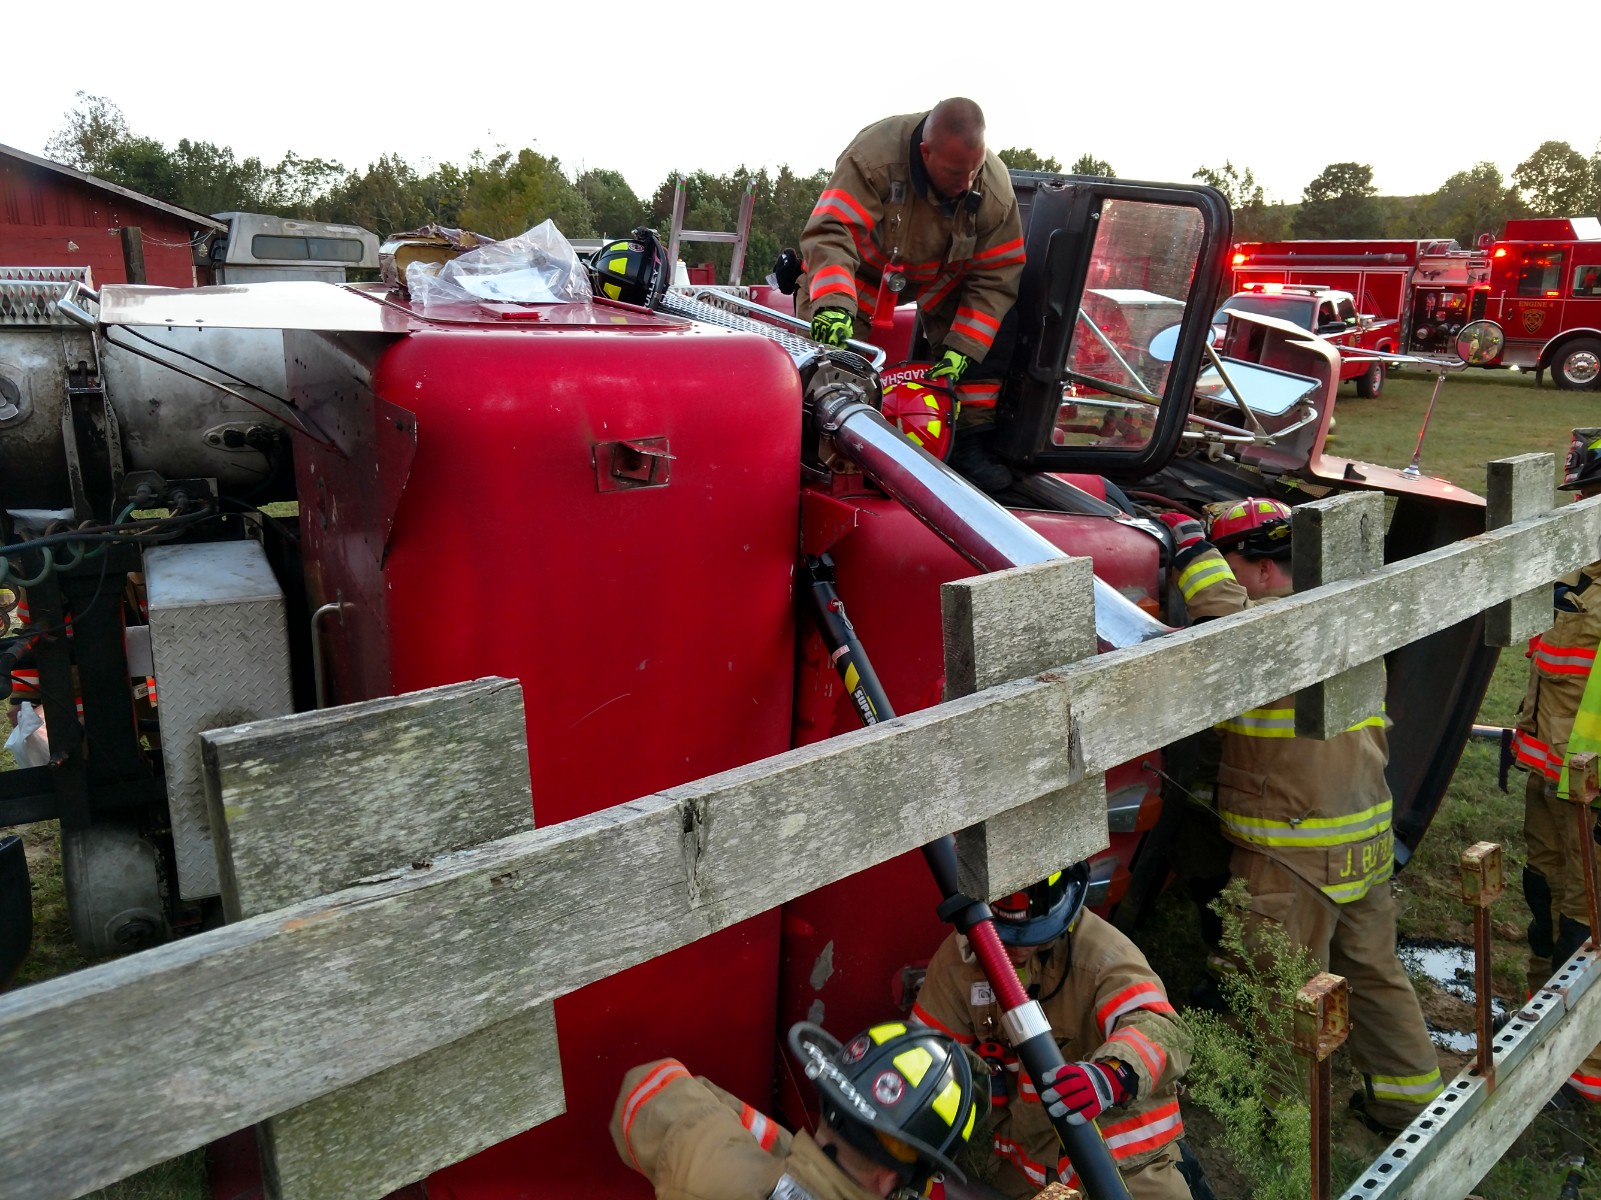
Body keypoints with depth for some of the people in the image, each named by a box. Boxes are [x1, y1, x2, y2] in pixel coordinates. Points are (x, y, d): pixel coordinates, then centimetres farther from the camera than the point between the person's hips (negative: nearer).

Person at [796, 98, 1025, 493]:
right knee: (825, 339, -19)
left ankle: (971, 441, -1)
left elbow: (994, 277, -21)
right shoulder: (873, 157, -39)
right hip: (866, 266, -3)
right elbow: (831, 233, -45)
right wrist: (833, 304, -63)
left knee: (992, 331, -12)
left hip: (942, 276, 3)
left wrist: (963, 348, -30)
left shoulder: (995, 187, -26)